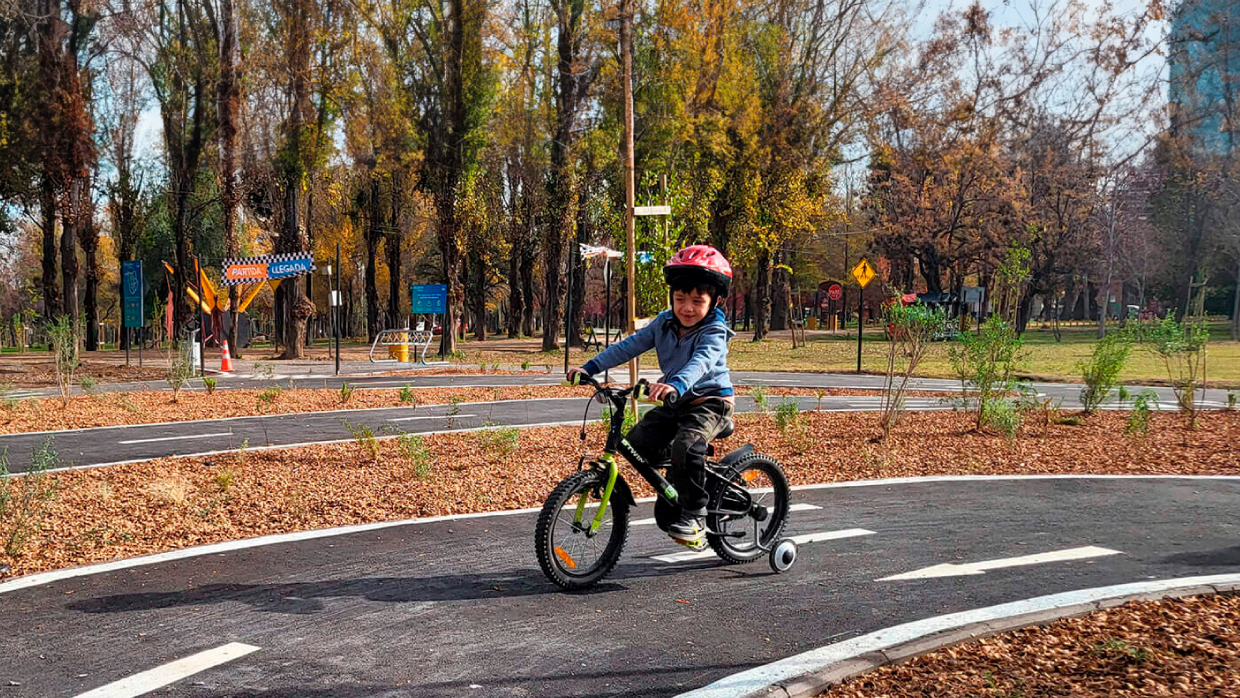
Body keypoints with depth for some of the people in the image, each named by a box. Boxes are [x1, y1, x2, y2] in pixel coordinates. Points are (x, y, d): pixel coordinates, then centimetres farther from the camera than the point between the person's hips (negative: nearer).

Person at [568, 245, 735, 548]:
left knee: (687, 445, -33)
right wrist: (590, 368, -5)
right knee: (636, 443, -7)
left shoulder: (714, 332, -18)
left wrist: (676, 385, -58)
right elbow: (630, 346, 2)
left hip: (710, 401, -7)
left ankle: (695, 516, -19)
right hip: (676, 401, 7)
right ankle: (675, 492, 13)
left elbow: (701, 362, -38)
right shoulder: (664, 323, 1)